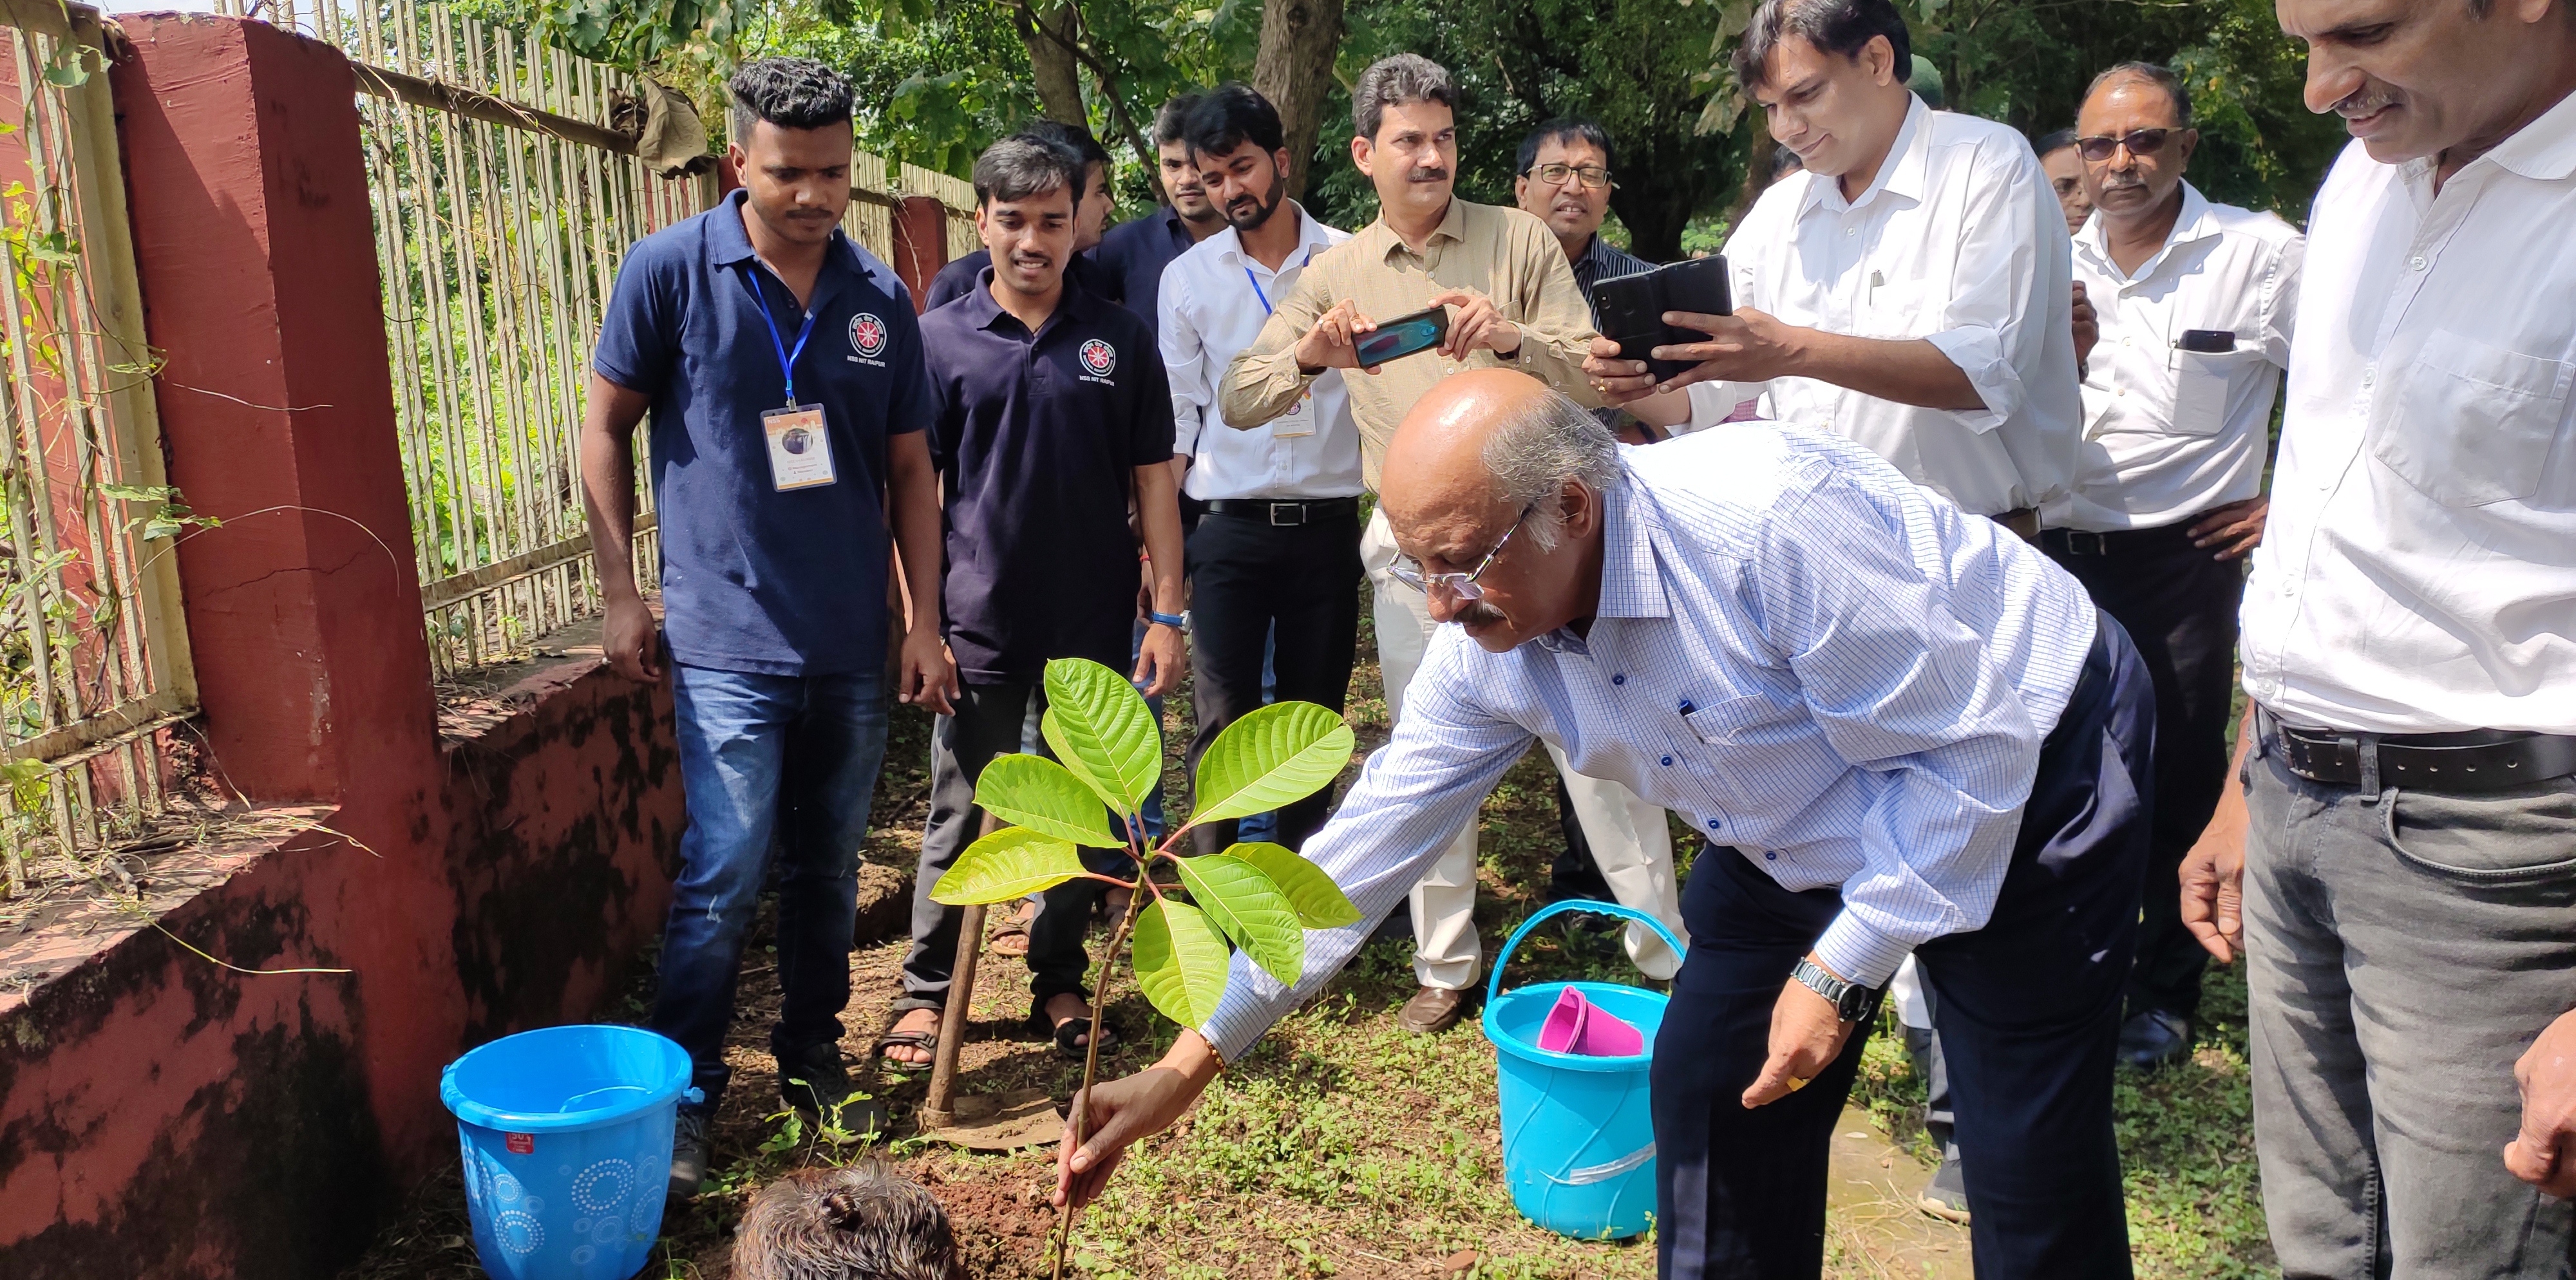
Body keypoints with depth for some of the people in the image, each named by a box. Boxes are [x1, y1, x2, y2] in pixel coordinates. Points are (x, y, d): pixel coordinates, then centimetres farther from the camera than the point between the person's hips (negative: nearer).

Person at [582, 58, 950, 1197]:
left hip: (852, 644, 4)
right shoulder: (668, 271, -5)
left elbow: (908, 468, 9)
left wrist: (925, 622, 6)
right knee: (725, 877, -6)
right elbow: (606, 427, 2)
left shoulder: (879, 298, 5)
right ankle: (684, 1095, 12)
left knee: (829, 868, 14)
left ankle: (812, 1055, 32)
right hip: (727, 641, -4)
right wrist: (620, 594, -2)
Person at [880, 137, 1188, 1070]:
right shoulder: (940, 339, -1)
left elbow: (1152, 481, 4)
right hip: (980, 624, -1)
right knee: (960, 815, 7)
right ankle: (925, 990, 20)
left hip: (1093, 624, 1)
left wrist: (1167, 614, -1)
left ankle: (1060, 983, 27)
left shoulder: (1119, 339, 2)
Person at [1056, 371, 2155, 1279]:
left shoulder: (1773, 523, -36)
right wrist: (1190, 1062, -10)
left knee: (2030, 1159, -5)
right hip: (1798, 831, 6)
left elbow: (1964, 754, -27)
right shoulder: (1487, 642, -14)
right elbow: (1365, 843, -10)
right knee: (1708, 1084, 7)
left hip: (2030, 765, -6)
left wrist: (1840, 969, -24)